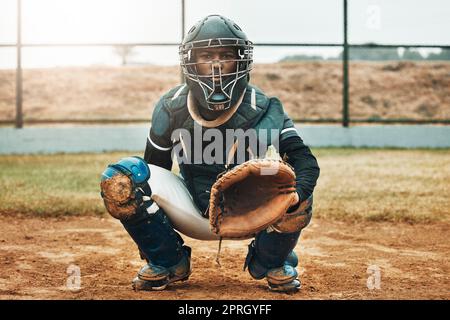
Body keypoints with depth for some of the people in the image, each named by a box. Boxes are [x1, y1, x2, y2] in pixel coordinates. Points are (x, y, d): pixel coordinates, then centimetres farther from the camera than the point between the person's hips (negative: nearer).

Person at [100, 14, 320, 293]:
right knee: (121, 176, -20)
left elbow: (306, 162, -29)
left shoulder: (263, 110, -19)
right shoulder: (171, 108, -11)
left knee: (295, 194, -32)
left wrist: (295, 195, -50)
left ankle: (271, 263, 4)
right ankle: (169, 263, 3)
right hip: (193, 215, 2)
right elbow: (153, 169, 0)